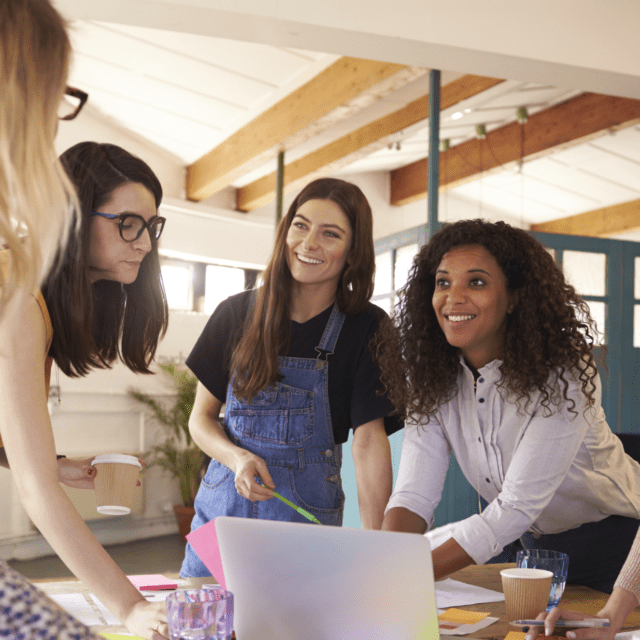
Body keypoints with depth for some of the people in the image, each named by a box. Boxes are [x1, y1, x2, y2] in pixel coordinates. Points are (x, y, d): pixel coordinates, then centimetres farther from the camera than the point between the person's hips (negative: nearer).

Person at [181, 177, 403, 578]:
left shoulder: (365, 328, -6)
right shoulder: (238, 314, 2)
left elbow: (369, 439, -14)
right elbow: (202, 416, 8)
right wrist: (238, 458, -13)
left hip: (307, 517, -2)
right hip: (222, 506, 3)